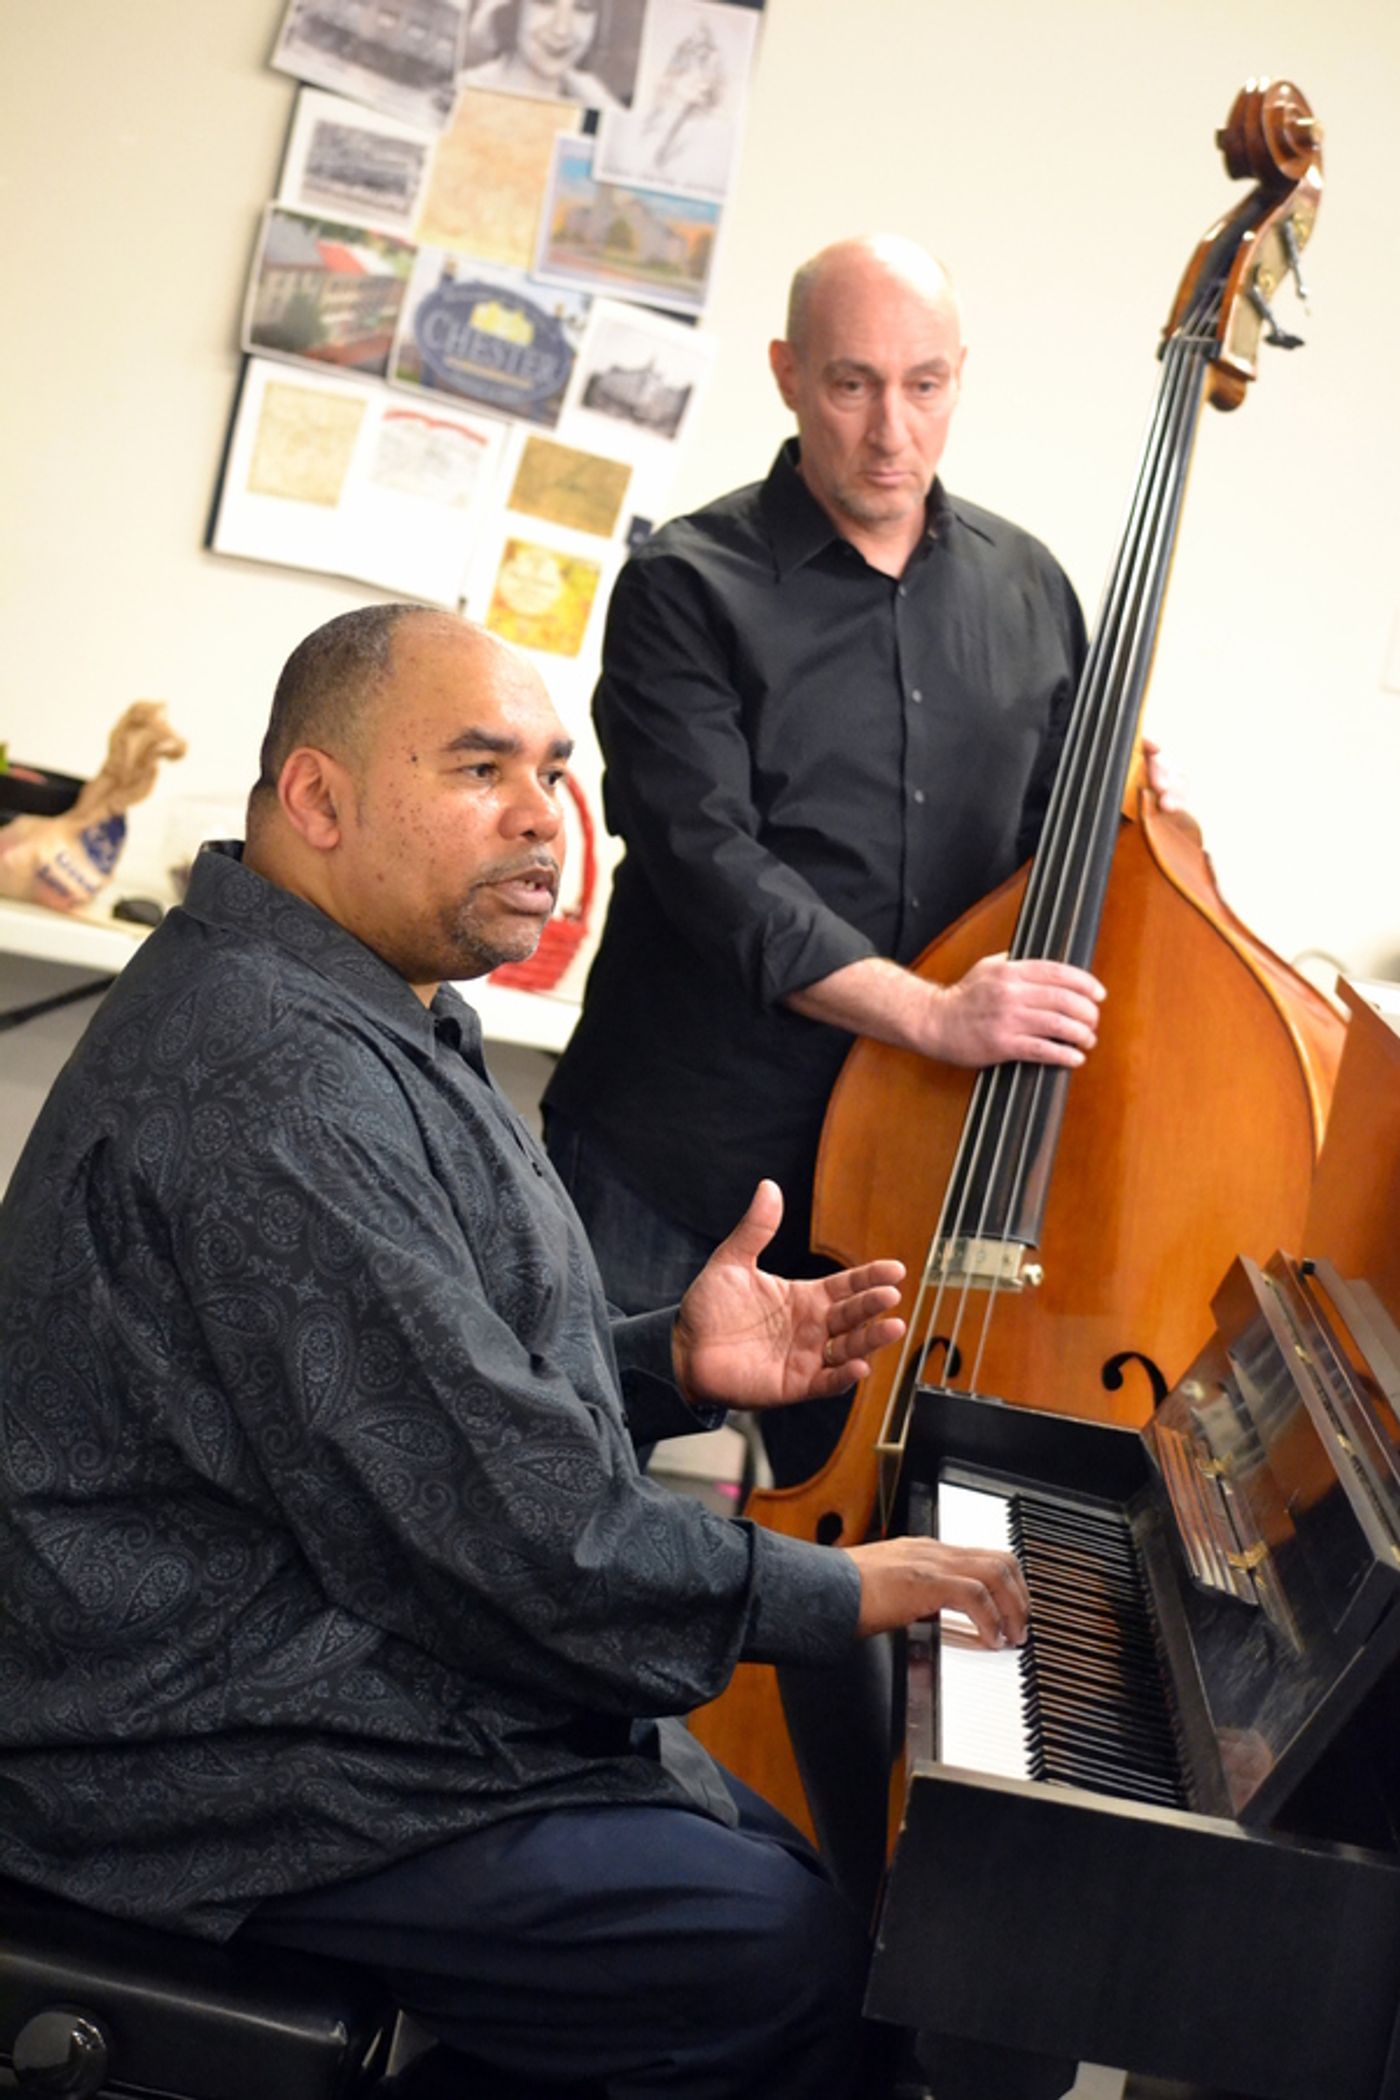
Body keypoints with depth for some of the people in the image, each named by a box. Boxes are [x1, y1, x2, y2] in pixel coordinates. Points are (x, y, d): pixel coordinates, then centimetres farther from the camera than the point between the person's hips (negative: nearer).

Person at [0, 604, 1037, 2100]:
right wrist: (835, 1594, -15)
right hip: (238, 1780, -11)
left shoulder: (343, 1015, 12)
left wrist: (669, 1363, 0)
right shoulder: (275, 1089, -26)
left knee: (776, 1872, 13)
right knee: (790, 1962, -12)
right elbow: (496, 1522, -27)